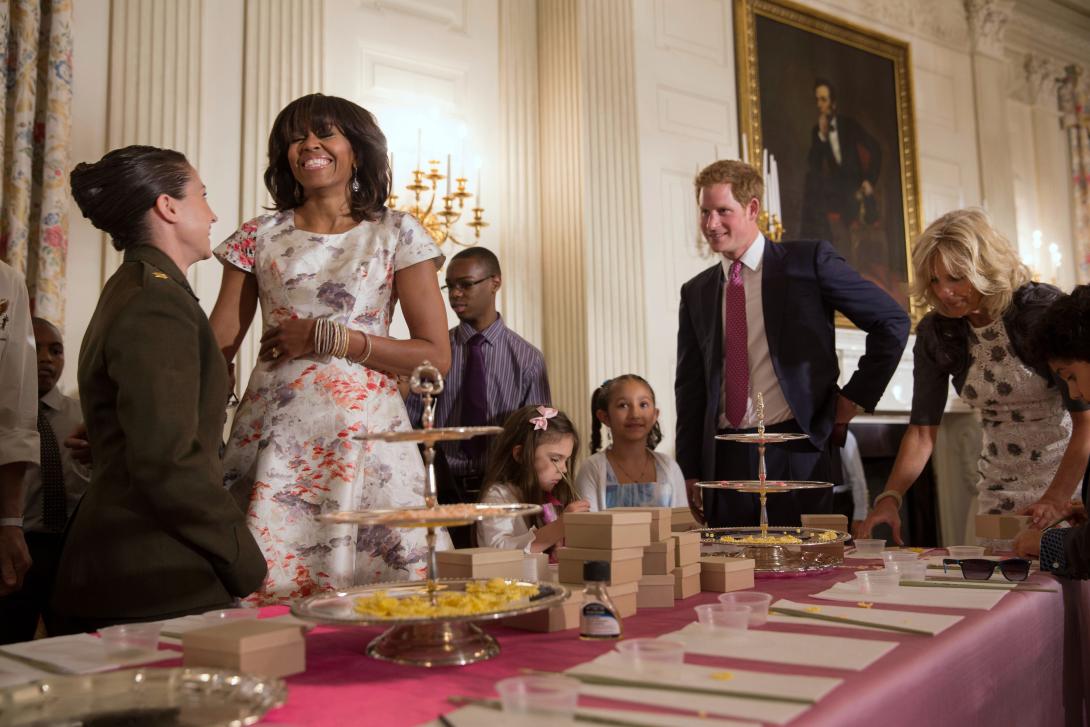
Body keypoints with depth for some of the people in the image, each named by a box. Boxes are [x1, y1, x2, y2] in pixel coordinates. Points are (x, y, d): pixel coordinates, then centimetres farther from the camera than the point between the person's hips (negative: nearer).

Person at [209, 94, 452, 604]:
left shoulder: (396, 234, 5)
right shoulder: (259, 237, 10)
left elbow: (436, 356, -3)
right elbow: (214, 349, 4)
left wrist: (327, 337, -9)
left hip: (364, 436, -1)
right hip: (274, 441, 2)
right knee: (267, 592, 0)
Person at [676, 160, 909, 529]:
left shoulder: (808, 260, 0)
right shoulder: (695, 293, 12)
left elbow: (892, 321, 2)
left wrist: (854, 397, 0)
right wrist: (691, 472, 9)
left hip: (796, 455, -3)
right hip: (724, 459, 4)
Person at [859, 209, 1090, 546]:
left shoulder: (1044, 310, -15)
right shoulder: (935, 332, -4)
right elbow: (922, 430, -5)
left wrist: (1056, 499, -28)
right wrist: (890, 497, -19)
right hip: (999, 489, 4)